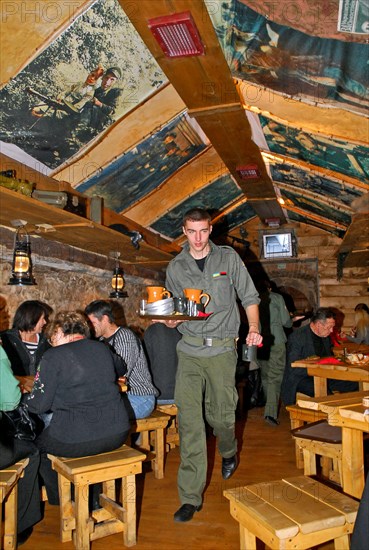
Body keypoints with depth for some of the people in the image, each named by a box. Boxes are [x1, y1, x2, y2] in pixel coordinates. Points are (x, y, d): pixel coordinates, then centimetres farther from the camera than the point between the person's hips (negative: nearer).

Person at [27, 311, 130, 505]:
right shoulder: (103, 349, 7)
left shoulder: (53, 356, -9)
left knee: (37, 444, 23)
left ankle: (59, 500, 38)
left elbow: (39, 405, -8)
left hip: (76, 441, -6)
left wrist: (27, 398, 15)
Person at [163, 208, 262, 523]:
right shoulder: (176, 267, 8)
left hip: (222, 349, -1)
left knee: (220, 414, 9)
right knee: (189, 419, -5)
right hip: (189, 349, 1)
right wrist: (171, 318, -9)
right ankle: (191, 497, 5)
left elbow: (249, 296, 7)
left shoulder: (229, 258, 4)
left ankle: (229, 452, 45)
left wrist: (254, 327, -7)